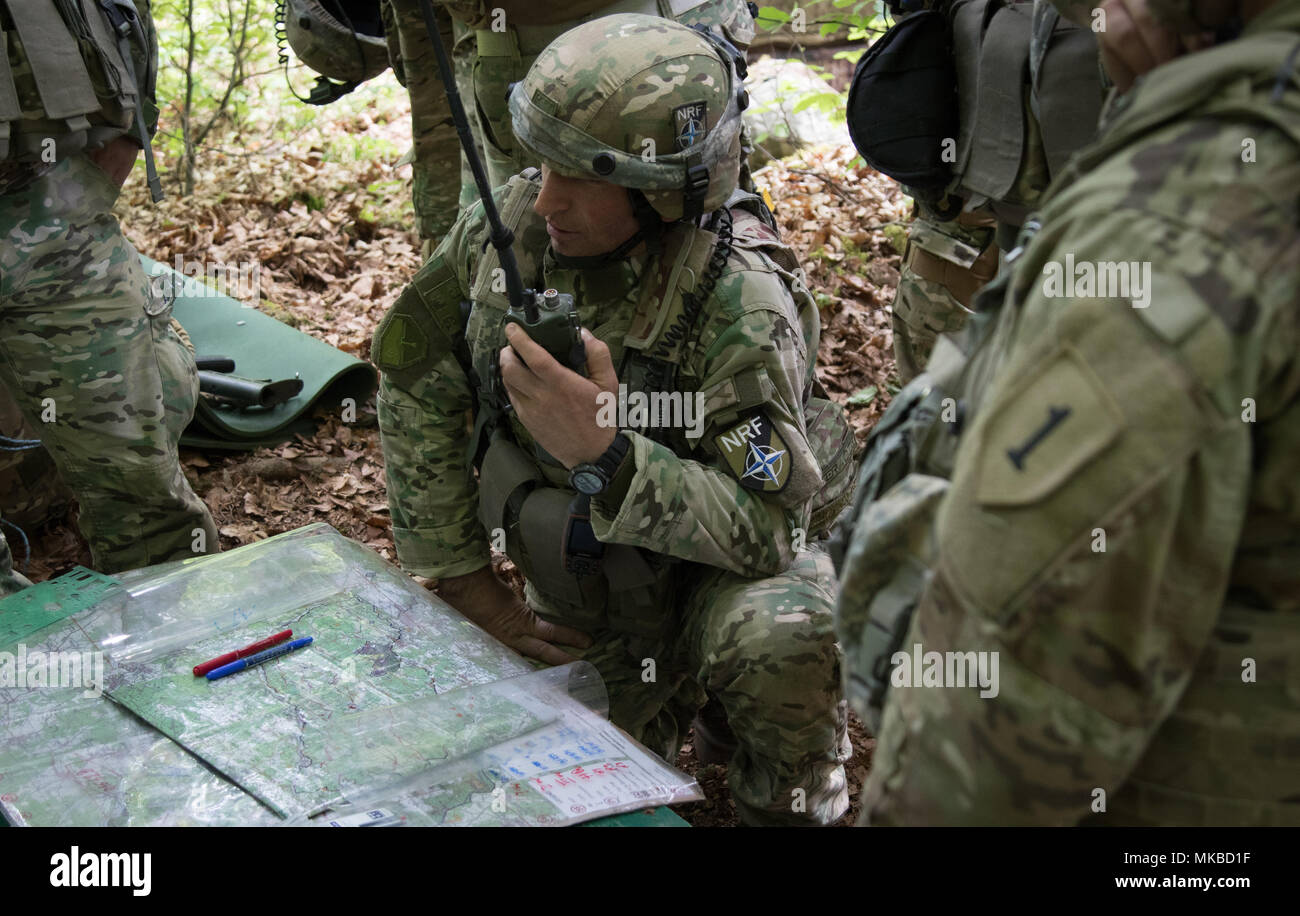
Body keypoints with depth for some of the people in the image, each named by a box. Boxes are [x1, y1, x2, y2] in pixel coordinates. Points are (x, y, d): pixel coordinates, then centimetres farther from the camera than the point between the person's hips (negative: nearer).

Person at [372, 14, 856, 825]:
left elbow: (764, 527, -33)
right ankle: (667, 692, 34)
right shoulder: (512, 222, -16)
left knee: (781, 638, -36)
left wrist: (603, 455, -48)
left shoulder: (742, 302, -31)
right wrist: (462, 577, -4)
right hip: (577, 583, 5)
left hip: (716, 561, -5)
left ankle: (789, 801, -4)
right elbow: (418, 385, -4)